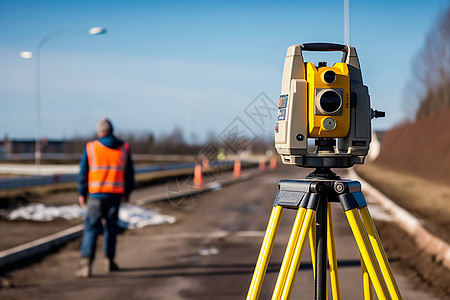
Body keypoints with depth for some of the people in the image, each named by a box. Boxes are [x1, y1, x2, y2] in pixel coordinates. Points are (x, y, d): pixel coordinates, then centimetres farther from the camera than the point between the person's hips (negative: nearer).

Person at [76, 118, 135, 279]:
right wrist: (127, 192, 19)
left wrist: (81, 193, 7)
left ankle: (86, 263, -16)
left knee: (91, 228, -3)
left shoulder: (90, 147, -1)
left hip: (96, 194, -2)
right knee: (111, 227, 15)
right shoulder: (124, 148, 5)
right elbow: (129, 173, 8)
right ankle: (109, 261, 22)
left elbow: (83, 172, 0)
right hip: (116, 194, 2)